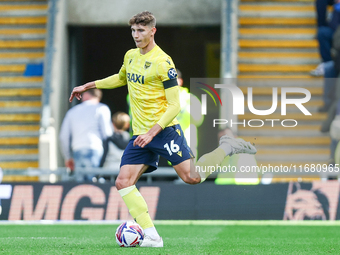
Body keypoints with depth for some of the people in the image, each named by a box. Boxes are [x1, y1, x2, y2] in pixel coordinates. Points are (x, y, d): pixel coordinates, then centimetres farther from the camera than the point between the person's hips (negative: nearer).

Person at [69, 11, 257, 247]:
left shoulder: (162, 62, -12)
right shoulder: (130, 56, 11)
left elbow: (175, 105, -14)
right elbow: (121, 78, 36)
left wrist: (152, 133, -23)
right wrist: (88, 86, 32)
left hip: (163, 130, -7)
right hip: (139, 135, 7)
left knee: (191, 177, -15)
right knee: (123, 182, -9)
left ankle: (226, 148, 11)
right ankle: (152, 237, -9)